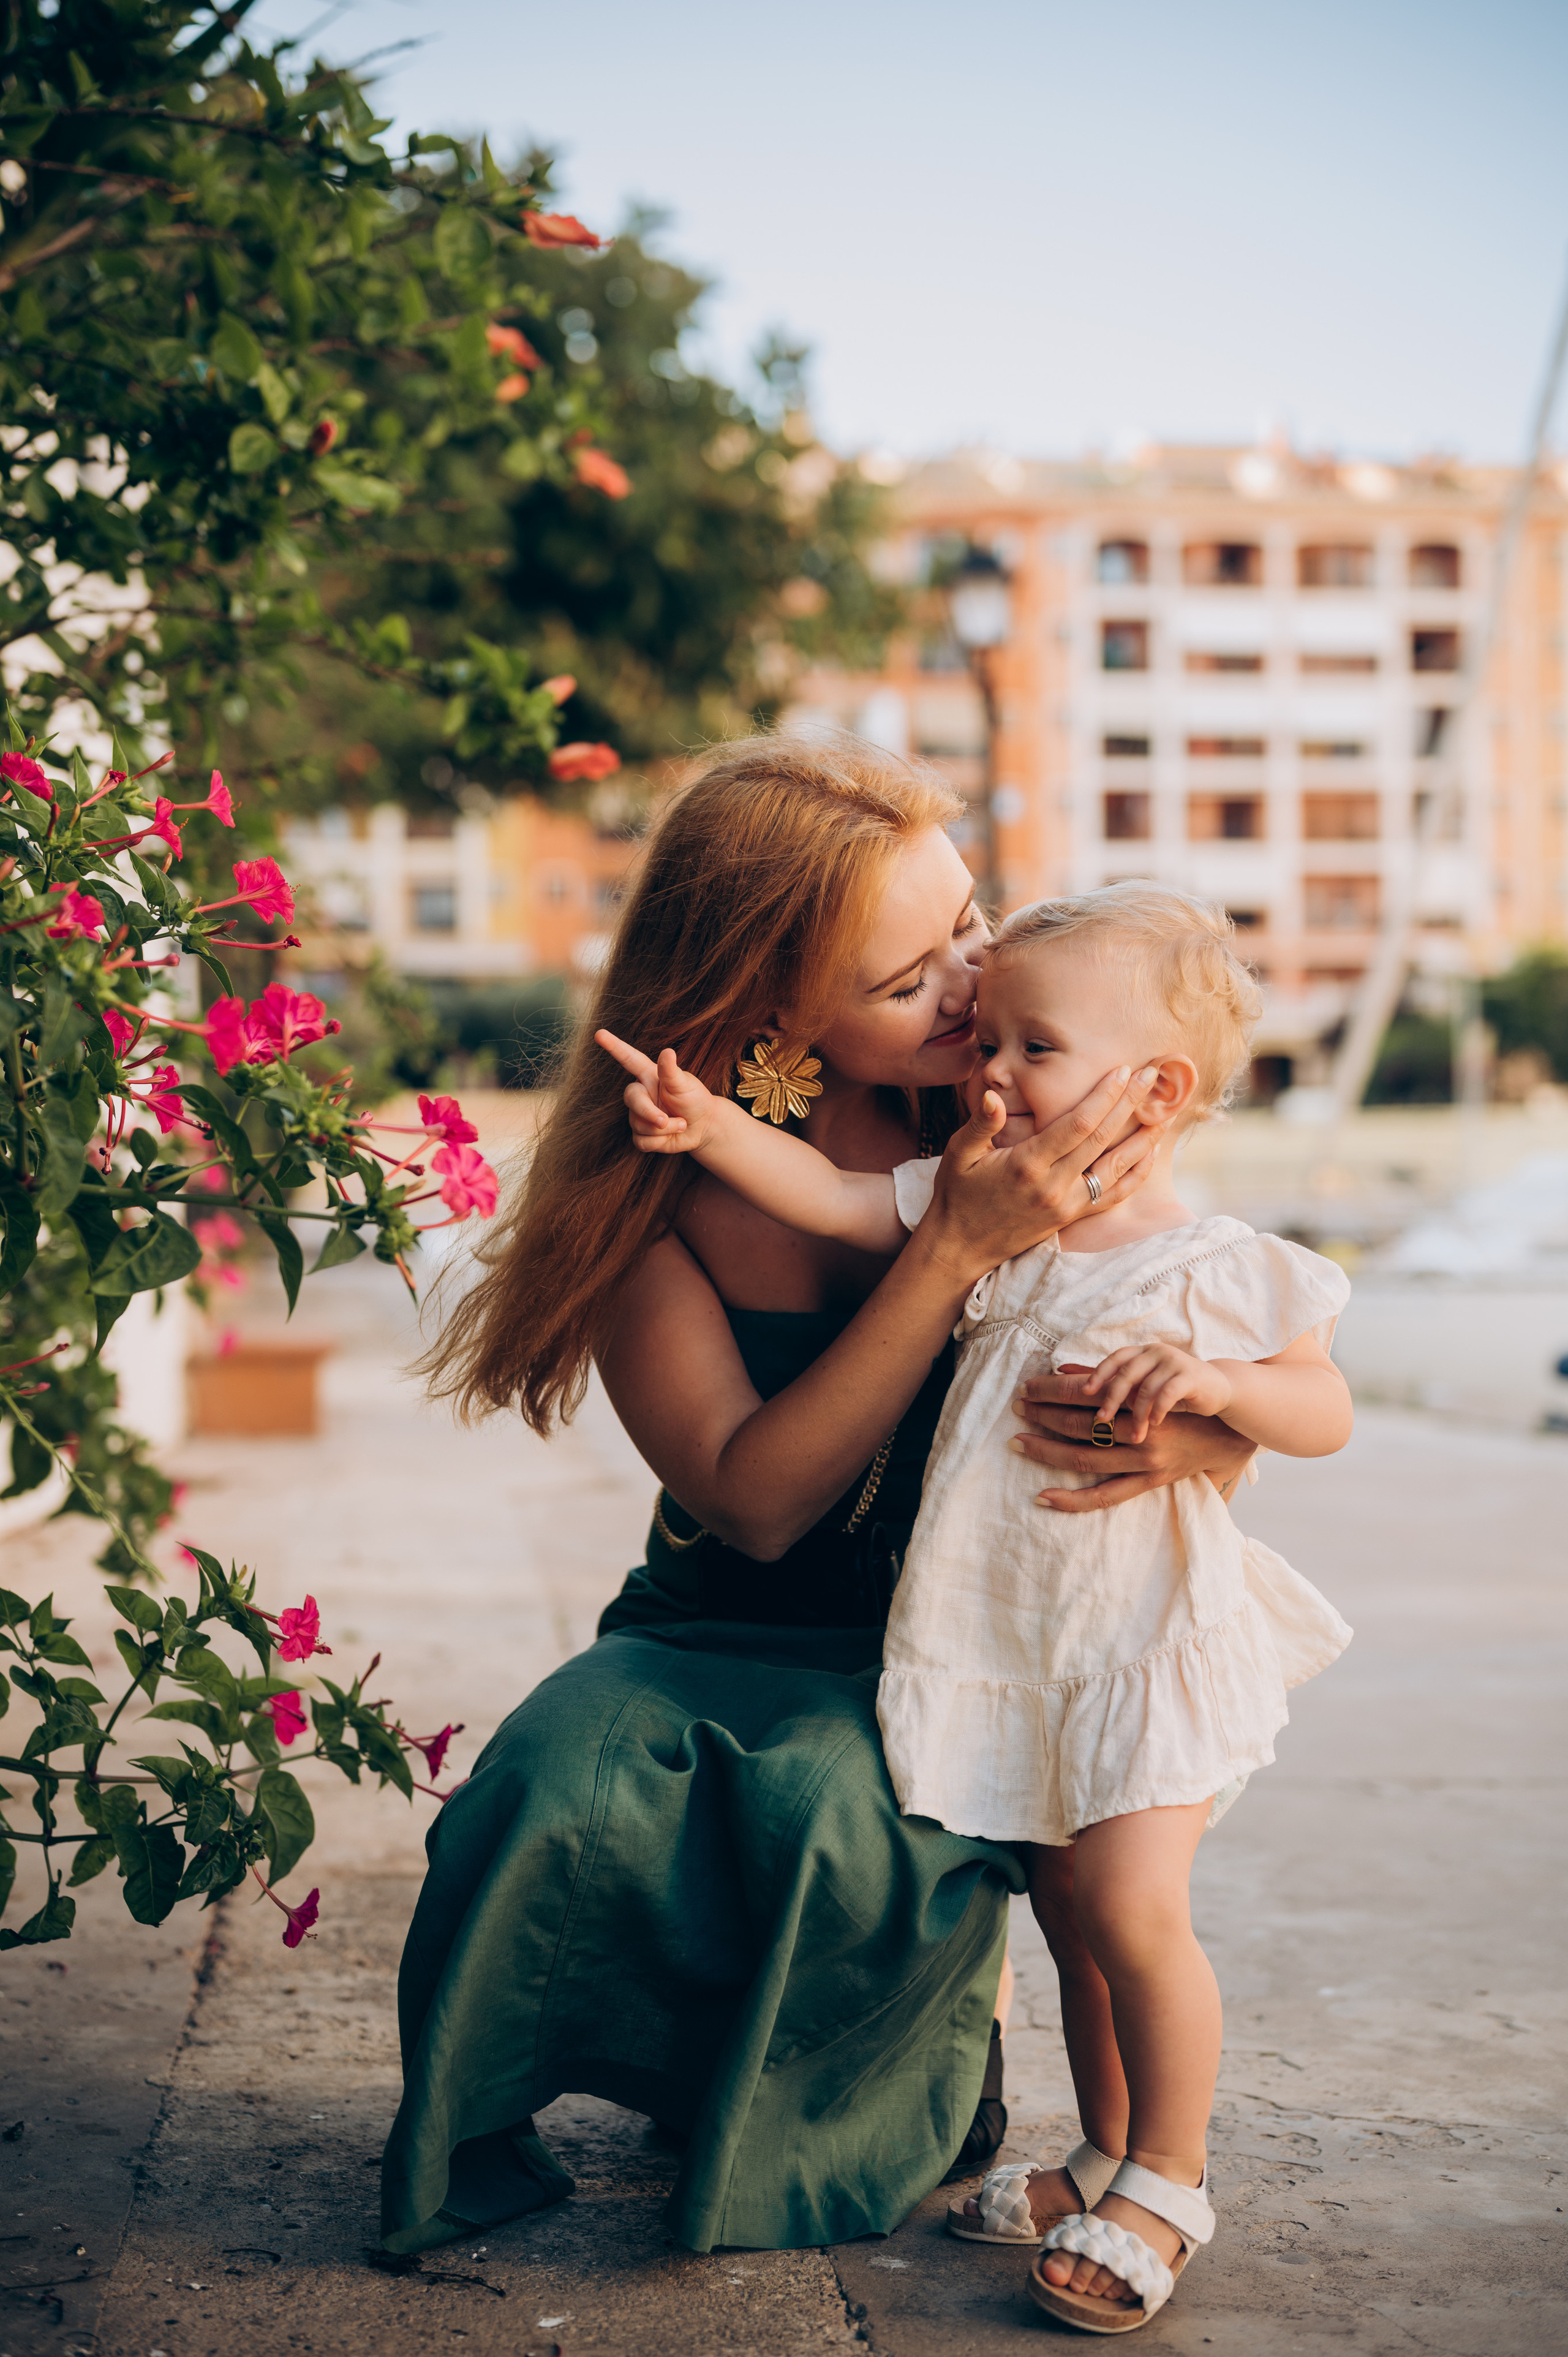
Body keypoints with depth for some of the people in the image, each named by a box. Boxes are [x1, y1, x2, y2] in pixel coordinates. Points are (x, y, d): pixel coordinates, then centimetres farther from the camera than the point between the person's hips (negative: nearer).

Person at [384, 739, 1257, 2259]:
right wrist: (959, 1248, -29)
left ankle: (872, 2111, 2)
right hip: (718, 1641, 1)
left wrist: (1185, 1435, -30)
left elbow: (1244, 1419, -4)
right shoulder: (655, 1188, -12)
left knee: (841, 1816, -33)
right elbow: (756, 1499, -22)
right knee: (564, 1787, -30)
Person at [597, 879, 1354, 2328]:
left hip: (1148, 1637, -5)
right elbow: (832, 1199, -3)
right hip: (999, 1643, 5)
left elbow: (1326, 1414, -3)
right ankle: (1113, 2159, 31)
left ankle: (1165, 2185, 11)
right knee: (1069, 1916, 14)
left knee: (1131, 1912, -10)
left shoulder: (1220, 1274, -9)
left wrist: (1216, 1381, -22)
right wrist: (712, 1127, -17)